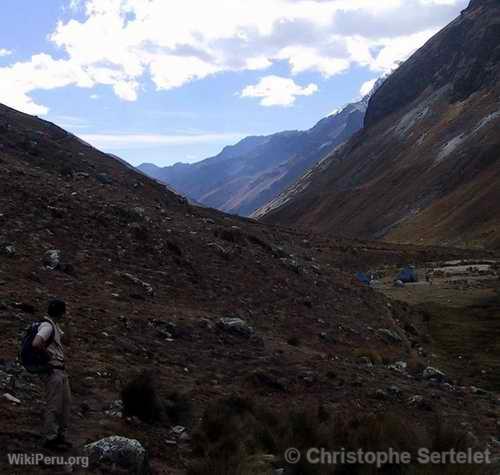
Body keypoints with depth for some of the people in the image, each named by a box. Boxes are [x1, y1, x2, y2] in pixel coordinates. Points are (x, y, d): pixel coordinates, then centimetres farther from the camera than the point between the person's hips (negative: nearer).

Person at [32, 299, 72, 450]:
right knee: (53, 406, -4)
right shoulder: (47, 326, -17)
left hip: (60, 370, 10)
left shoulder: (54, 325, 13)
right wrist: (47, 354, -18)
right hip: (52, 371, -10)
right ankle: (50, 439, 4)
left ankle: (60, 435, 24)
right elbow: (36, 344, -33)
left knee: (65, 403, 15)